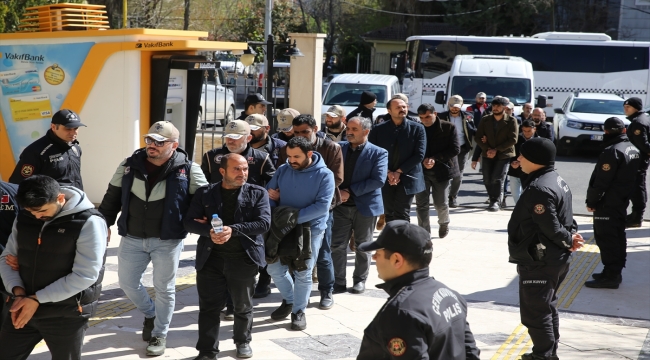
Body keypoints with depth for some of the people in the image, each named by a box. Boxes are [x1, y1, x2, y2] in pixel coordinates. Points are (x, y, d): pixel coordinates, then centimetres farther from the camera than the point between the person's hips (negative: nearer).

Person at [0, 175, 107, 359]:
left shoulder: (89, 222, -16)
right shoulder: (24, 218, 4)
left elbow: (85, 275, -19)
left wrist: (37, 299, -18)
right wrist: (17, 290, -8)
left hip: (67, 315, -5)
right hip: (24, 308, 6)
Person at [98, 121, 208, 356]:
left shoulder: (188, 170, -9)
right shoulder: (129, 165, 0)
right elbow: (112, 198, 9)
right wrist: (103, 224, 9)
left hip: (168, 240, -3)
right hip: (132, 238, 3)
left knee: (164, 288, 6)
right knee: (127, 282, 11)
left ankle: (159, 335, 24)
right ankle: (151, 314, 39)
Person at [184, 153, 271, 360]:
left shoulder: (257, 193, 2)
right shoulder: (204, 193, 5)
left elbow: (264, 223, -9)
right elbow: (189, 222, 2)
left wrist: (233, 230, -20)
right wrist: (209, 231, -19)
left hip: (244, 258, 0)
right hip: (211, 258, 0)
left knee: (243, 306, 14)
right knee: (209, 306, 1)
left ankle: (243, 341, 35)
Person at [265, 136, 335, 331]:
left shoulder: (324, 175, -12)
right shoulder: (283, 170, 1)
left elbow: (322, 206, -20)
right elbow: (269, 193, 6)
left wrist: (296, 216, -26)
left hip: (311, 229, -4)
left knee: (303, 272, 2)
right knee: (275, 268, 7)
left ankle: (299, 311, 20)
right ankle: (289, 300, 32)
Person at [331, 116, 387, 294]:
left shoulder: (378, 153, -5)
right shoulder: (339, 148, 5)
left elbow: (378, 180, -16)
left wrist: (351, 191, -18)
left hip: (365, 206, -2)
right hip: (341, 205, 2)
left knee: (362, 246, 10)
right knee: (337, 245, 1)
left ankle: (360, 280, 24)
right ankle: (338, 282, 10)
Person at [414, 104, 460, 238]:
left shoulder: (448, 127, -5)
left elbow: (455, 149, -8)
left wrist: (435, 159, -16)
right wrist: (423, 161, -16)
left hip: (441, 171, -1)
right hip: (421, 171, 1)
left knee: (441, 203, 8)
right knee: (421, 204, -1)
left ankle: (444, 224, 38)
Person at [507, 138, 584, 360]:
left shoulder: (538, 189, -25)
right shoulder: (557, 180, 9)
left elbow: (551, 227, -24)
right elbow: (564, 217, 12)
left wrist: (568, 240, -8)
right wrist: (571, 236, -5)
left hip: (538, 262, -11)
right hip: (555, 259, 11)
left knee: (534, 313, 0)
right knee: (547, 307, 22)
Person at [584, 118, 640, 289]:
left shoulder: (612, 151, -20)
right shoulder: (633, 149, 9)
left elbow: (601, 181, -21)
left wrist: (591, 201, -11)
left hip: (607, 204, -9)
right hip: (622, 201, 10)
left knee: (606, 238, -5)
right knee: (618, 236, 15)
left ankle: (610, 276, -4)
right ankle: (615, 272, 23)